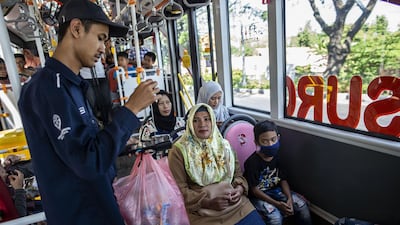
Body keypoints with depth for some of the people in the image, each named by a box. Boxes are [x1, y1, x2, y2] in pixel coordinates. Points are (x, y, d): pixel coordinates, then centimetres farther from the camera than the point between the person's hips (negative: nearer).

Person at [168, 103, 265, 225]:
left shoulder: (224, 145, 9)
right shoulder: (179, 151, -6)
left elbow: (238, 173, 14)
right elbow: (180, 190, -8)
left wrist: (240, 188, -6)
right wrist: (209, 201, -16)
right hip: (203, 211, -4)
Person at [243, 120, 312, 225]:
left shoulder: (277, 156, -4)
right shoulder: (252, 162, -23)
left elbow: (283, 180, 1)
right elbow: (254, 190, -18)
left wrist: (289, 198, -15)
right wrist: (277, 204, -22)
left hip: (276, 190, 6)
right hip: (259, 196, -5)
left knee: (302, 205, -6)